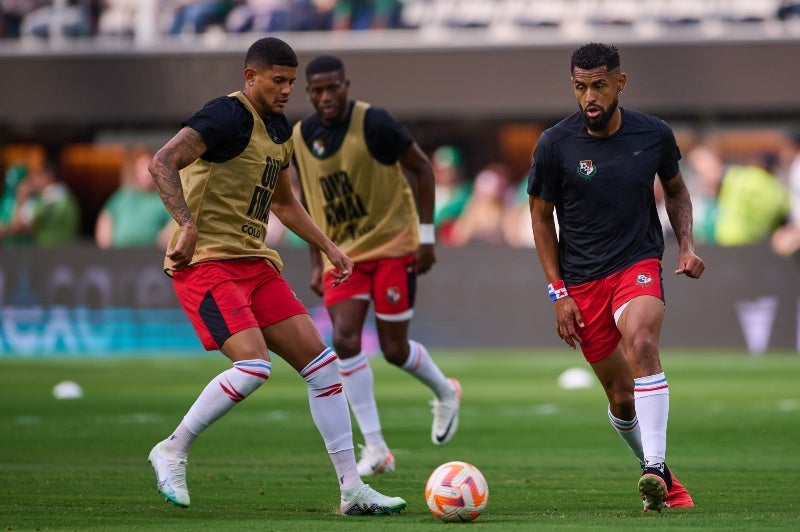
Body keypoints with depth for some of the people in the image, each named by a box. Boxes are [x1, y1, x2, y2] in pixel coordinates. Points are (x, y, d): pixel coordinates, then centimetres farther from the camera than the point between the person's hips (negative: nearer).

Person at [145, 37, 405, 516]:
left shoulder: (280, 130, 16)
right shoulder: (228, 116, -12)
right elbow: (163, 162, -24)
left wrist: (328, 247, 23)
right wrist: (188, 227, -31)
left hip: (255, 262, 9)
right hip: (207, 262, -9)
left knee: (321, 362, 0)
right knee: (254, 366, -25)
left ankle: (353, 489, 3)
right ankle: (173, 452, -5)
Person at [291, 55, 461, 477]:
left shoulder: (374, 124, -17)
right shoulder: (301, 137, 1)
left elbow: (422, 168, -8)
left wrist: (426, 235, -10)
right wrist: (316, 264, 12)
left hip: (392, 244, -4)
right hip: (342, 252, 5)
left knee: (394, 349, -2)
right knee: (344, 339, -13)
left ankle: (445, 392, 32)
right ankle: (375, 447, -8)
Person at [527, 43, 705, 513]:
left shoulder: (654, 135, -2)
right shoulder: (555, 145, -6)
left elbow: (676, 190, 18)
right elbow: (541, 215, 4)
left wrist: (686, 245, 2)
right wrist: (559, 292, 0)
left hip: (638, 264, -1)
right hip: (582, 281, 1)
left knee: (641, 345, -32)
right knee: (622, 398, 0)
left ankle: (656, 469, -36)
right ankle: (660, 477, 24)